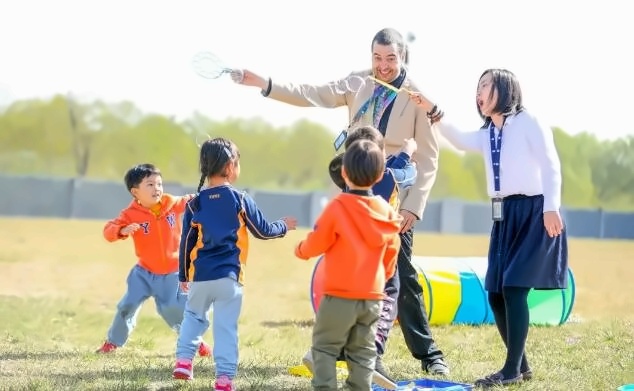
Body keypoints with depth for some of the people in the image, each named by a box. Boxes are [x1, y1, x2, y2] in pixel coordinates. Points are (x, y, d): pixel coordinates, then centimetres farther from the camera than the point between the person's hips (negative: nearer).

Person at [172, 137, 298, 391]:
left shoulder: (195, 204, 2)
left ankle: (183, 359, 14)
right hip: (228, 276, -2)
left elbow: (186, 243, 5)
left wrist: (183, 275, 17)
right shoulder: (240, 200, -4)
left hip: (200, 276, 2)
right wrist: (283, 227, 24)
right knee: (226, 327, 1)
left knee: (194, 316, 24)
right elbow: (262, 231, 3)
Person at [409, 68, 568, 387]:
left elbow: (551, 166, -9)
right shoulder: (487, 134, 16)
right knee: (496, 294, 5)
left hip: (533, 211, -8)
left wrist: (551, 208, -20)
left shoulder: (528, 123, -4)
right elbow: (460, 140, -3)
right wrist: (432, 112, -15)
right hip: (503, 216, 8)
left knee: (513, 288, -13)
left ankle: (512, 369, -6)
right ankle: (521, 365, 18)